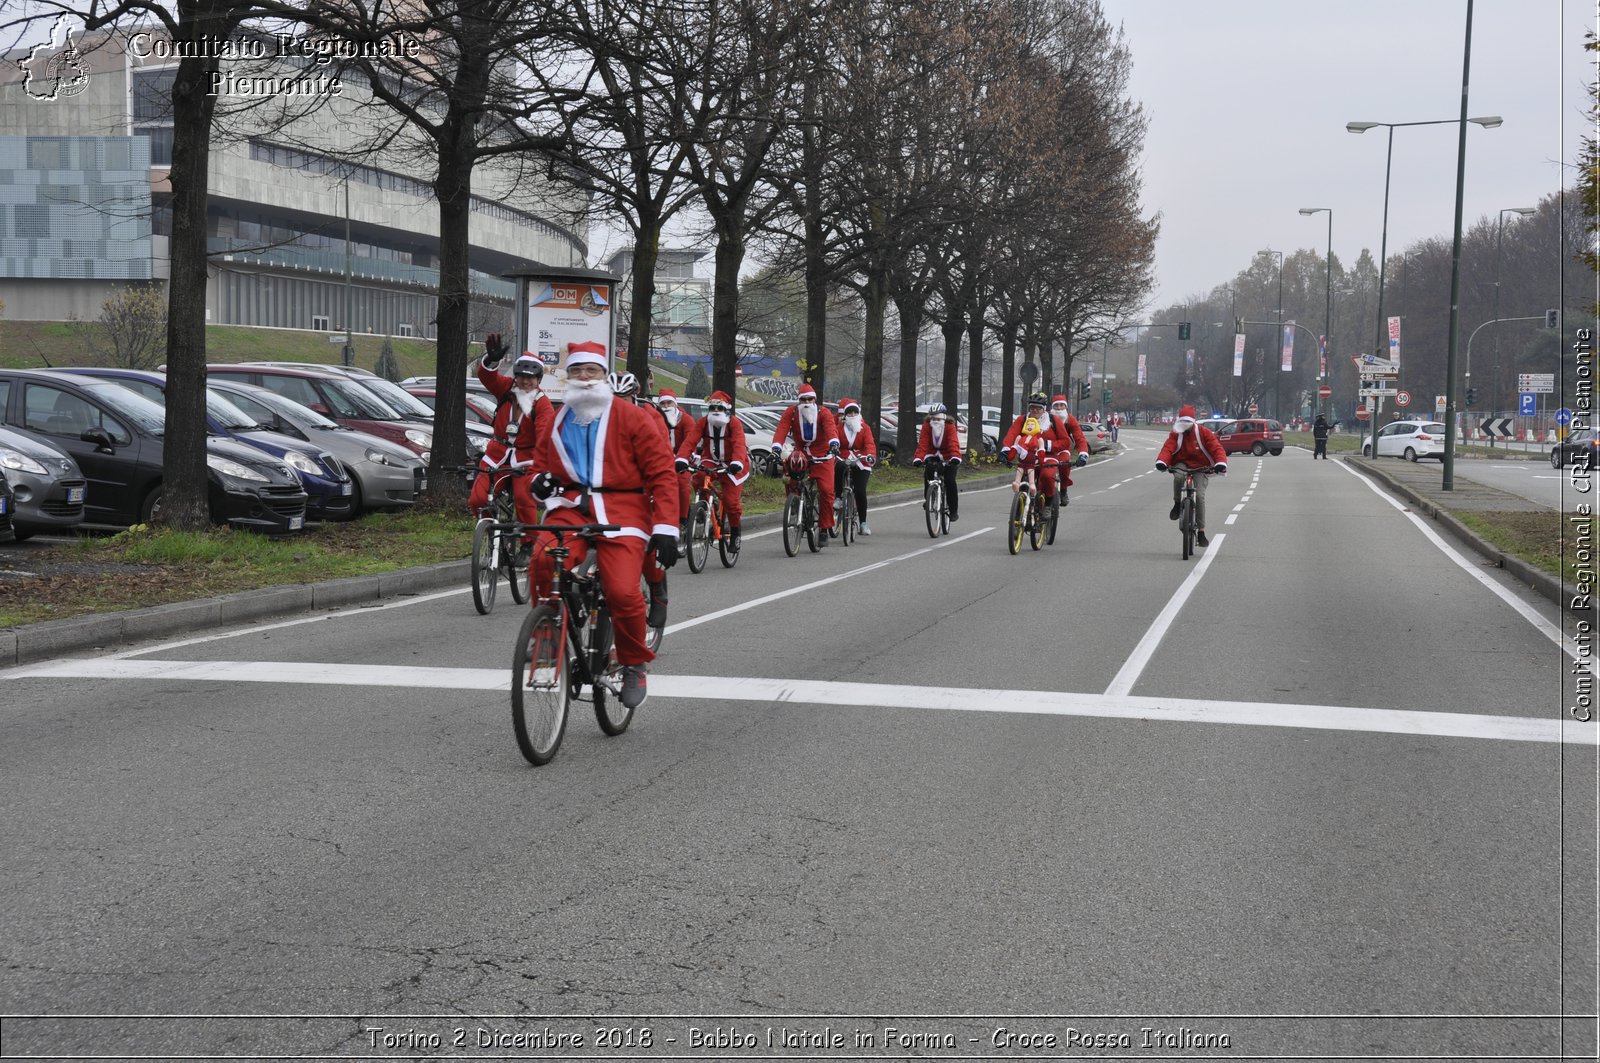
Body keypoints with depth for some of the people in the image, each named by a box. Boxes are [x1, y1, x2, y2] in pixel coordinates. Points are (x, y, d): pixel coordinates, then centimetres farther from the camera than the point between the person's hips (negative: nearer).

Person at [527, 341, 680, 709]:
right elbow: (541, 461, 31)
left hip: (621, 510, -3)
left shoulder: (631, 417, 3)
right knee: (544, 560, -30)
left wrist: (665, 528, -9)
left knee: (623, 592, -22)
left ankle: (635, 664, 5)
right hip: (570, 507, 3)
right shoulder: (558, 422, 18)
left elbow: (662, 472, 0)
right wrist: (540, 479, 4)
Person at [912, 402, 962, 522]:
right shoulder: (926, 426, -15)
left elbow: (953, 443, -34)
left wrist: (955, 457, -53)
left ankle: (953, 510, -6)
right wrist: (918, 458, -43)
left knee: (950, 480, -17)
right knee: (927, 475, -23)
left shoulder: (950, 427, -21)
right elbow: (922, 444, -25)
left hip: (948, 458, -2)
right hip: (932, 456, 2)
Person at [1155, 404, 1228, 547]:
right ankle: (1177, 504, -11)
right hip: (1182, 464, 1)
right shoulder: (1175, 434, -1)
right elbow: (1167, 448, -13)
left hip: (1200, 468, -1)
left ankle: (1201, 531, -11)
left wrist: (1221, 463, -31)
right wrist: (1161, 461, -35)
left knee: (1200, 496, -18)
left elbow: (1216, 448, -12)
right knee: (1178, 476, -37)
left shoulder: (1203, 432, -5)